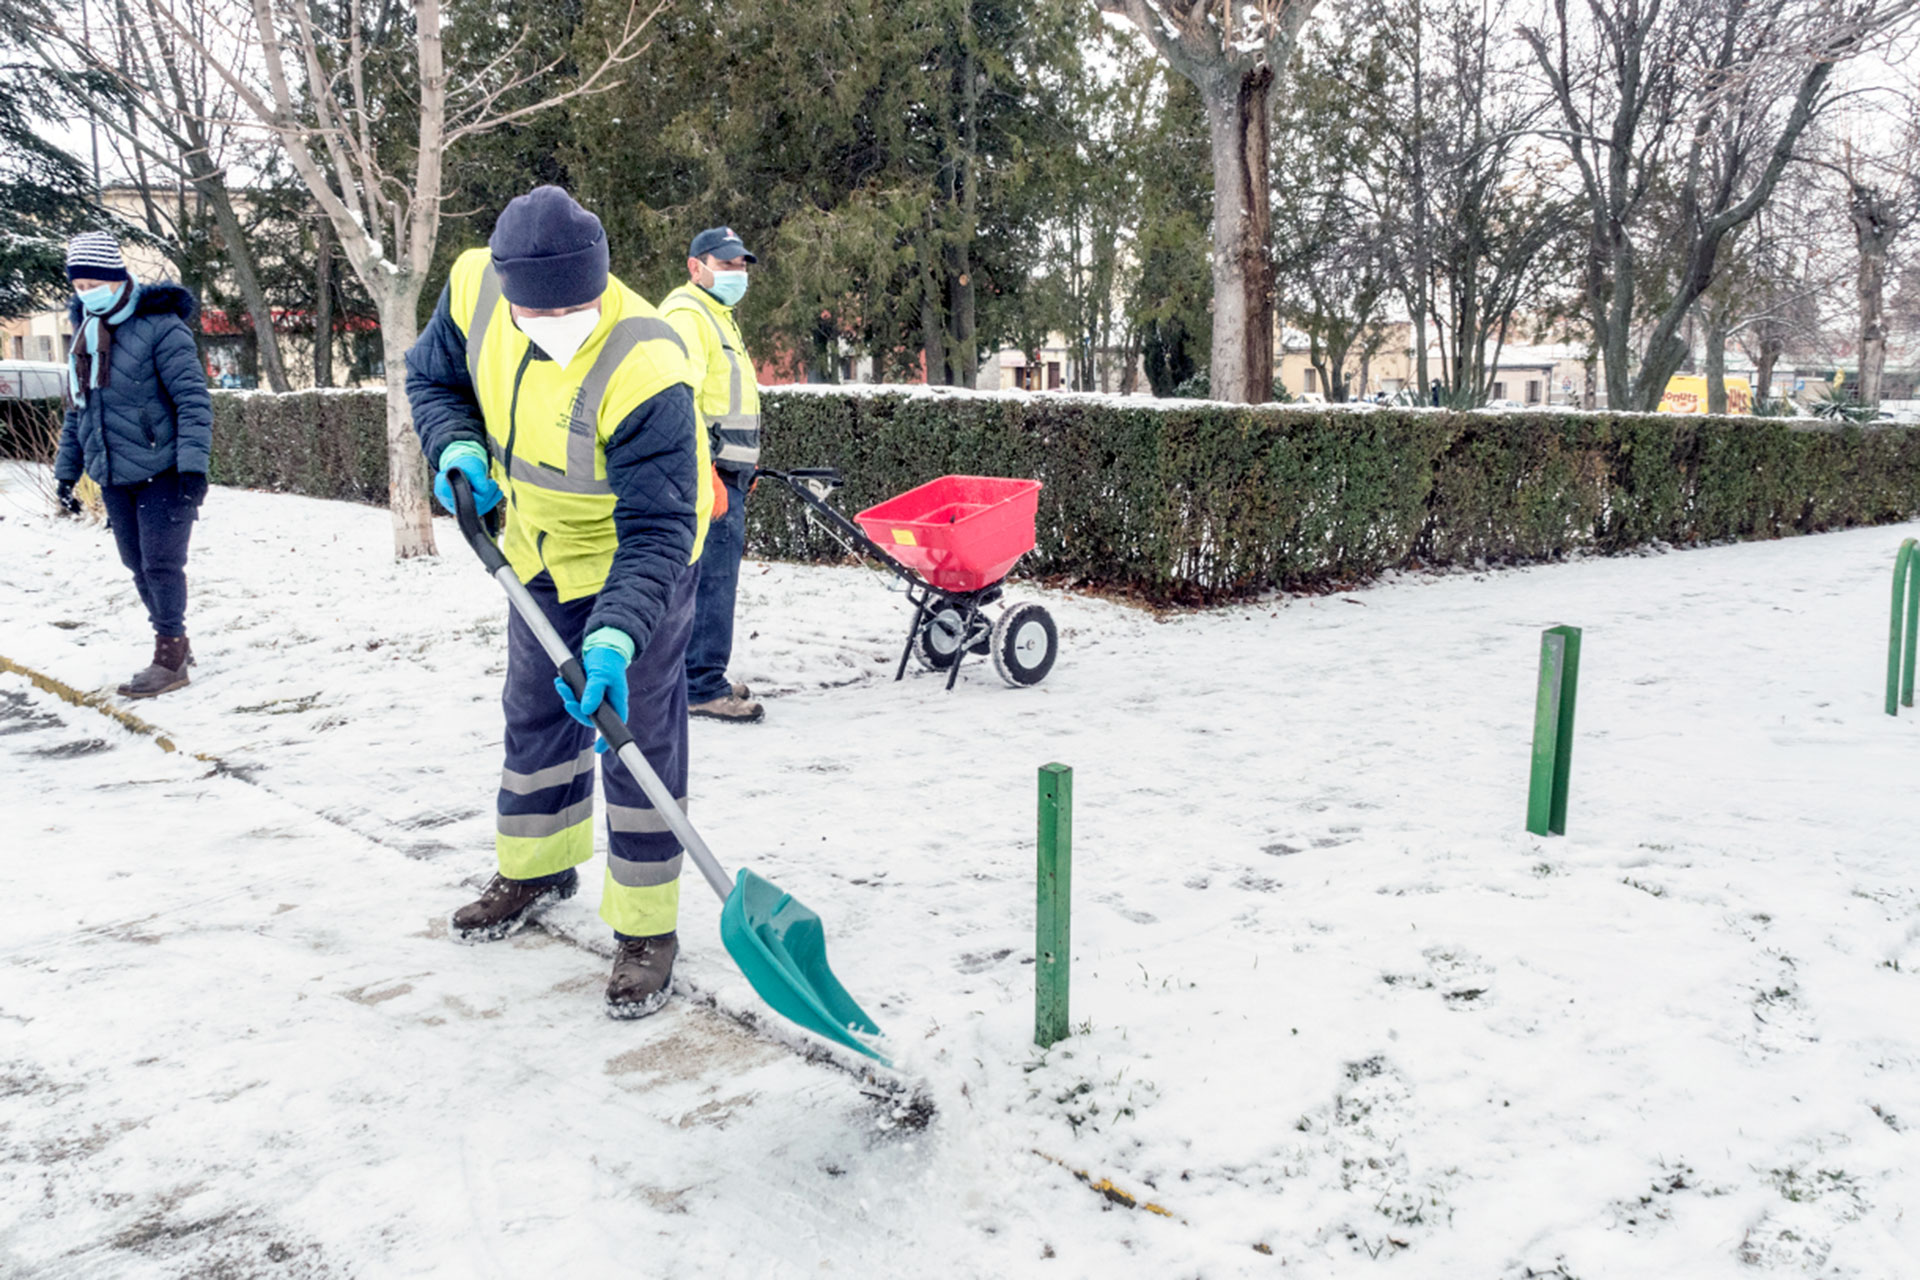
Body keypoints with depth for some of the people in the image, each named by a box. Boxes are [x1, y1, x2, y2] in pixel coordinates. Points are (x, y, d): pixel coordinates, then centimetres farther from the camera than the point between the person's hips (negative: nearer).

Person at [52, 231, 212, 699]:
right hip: (113, 476, 7)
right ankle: (174, 644, 26)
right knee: (137, 564, 12)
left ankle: (170, 658, 7)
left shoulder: (159, 327, -11)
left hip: (161, 472, -7)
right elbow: (77, 407, 19)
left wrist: (192, 463, -24)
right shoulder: (85, 332, 12)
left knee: (160, 564, -4)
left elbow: (193, 398, -16)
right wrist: (67, 469, 19)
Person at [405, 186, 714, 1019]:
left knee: (637, 739, -4)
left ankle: (646, 929, 10)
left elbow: (656, 530, -35)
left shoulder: (644, 370, -37)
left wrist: (616, 638, -46)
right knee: (536, 711, 20)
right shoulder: (474, 286, -18)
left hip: (635, 557, -6)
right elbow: (433, 377, 3)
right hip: (541, 548, 7)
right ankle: (536, 867, 43)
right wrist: (459, 448, -17)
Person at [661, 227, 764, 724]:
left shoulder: (717, 315, 24)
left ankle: (703, 679, 23)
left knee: (713, 579, 14)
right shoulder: (685, 315, -11)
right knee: (711, 580, -10)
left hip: (723, 472, 11)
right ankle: (702, 688, -6)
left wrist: (742, 465, 31)